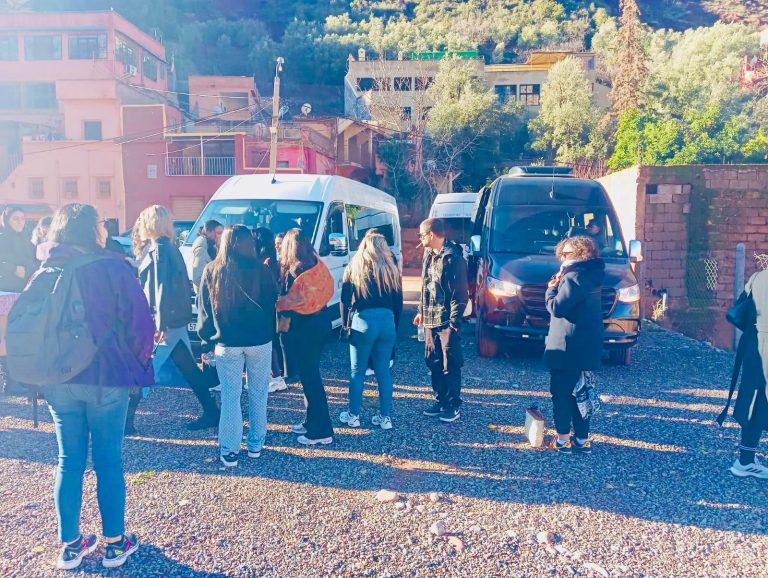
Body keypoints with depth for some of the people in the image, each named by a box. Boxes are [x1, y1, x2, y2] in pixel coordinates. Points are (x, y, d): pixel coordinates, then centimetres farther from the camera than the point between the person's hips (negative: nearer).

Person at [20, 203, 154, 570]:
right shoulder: (113, 268, -9)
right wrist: (137, 366, 2)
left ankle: (70, 545, 23)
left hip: (58, 382, 4)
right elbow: (139, 323, -12)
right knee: (108, 461, 7)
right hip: (107, 379, -4)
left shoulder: (43, 275, 3)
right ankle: (114, 543, 18)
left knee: (68, 461, 14)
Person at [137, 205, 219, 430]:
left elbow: (162, 288, -21)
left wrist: (161, 325, -24)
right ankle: (211, 412, 16)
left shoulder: (158, 250, -14)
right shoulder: (170, 247, 14)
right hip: (178, 317, 9)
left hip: (167, 320, -9)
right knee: (188, 368, 12)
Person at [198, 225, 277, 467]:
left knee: (230, 395, 7)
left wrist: (206, 338, 14)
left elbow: (204, 309, 4)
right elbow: (273, 304, 2)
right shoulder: (260, 270, -7)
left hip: (227, 343, 0)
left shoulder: (212, 271, -2)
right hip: (260, 342, 0)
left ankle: (229, 451, 8)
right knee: (258, 393, 13)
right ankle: (255, 444, 23)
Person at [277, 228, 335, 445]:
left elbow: (290, 300, -19)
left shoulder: (294, 271, -16)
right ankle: (311, 422, 28)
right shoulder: (318, 265, 5)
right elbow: (328, 290, 9)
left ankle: (321, 431, 5)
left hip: (303, 327, -8)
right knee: (311, 374, 17)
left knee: (309, 377, -1)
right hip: (320, 322, 8)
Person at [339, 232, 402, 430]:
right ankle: (385, 417, 15)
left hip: (363, 321, -2)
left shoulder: (355, 267, 3)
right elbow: (398, 302, 9)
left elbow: (345, 298, 0)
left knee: (357, 371, 9)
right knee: (384, 371, 10)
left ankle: (353, 416, 17)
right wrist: (395, 325, 15)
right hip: (387, 321, 3)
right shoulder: (391, 269, 9)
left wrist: (346, 324, 9)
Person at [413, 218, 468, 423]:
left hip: (447, 322, -8)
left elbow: (460, 293, -16)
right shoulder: (429, 255, 12)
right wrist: (421, 311, 19)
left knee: (450, 365, 0)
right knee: (433, 363, 13)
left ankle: (453, 406, 12)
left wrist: (454, 321, -18)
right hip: (430, 321, 8)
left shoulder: (453, 258, -14)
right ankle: (441, 401, 25)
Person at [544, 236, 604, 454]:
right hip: (586, 347, 9)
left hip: (568, 347, -9)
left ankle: (563, 439, 6)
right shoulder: (590, 276, 13)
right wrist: (559, 286, 6)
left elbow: (557, 308, -21)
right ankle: (582, 439, 19)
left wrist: (551, 289, -3)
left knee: (561, 392, 1)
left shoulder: (574, 277, -17)